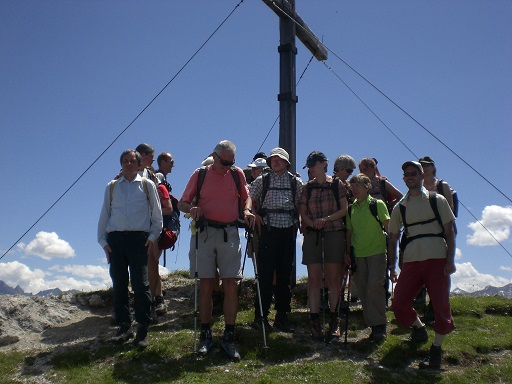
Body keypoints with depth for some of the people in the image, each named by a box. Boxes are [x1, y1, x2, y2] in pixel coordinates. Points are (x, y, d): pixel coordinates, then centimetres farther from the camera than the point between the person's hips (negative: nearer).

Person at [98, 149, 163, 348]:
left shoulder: (147, 185, 12)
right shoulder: (112, 187, 18)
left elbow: (157, 214, 11)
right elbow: (104, 215, 18)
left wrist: (152, 237, -1)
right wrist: (103, 240, 8)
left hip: (139, 238, -3)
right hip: (115, 238, 3)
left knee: (140, 284, -7)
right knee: (119, 284, 2)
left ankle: (142, 328, -3)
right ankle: (124, 326, 9)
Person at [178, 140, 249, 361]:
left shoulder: (237, 174, 9)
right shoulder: (200, 174, 6)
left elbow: (246, 199, 19)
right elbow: (182, 204, 8)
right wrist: (192, 209, -14)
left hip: (229, 233, 1)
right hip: (204, 233, -1)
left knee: (231, 285, -3)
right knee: (206, 285, 2)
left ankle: (229, 337, 5)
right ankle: (205, 335, 11)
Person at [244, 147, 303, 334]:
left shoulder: (296, 182, 12)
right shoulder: (262, 180, 9)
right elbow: (250, 196, -2)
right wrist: (248, 210, -21)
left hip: (288, 230, 2)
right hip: (268, 229, -2)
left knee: (285, 274, 7)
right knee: (265, 273, -4)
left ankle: (282, 316, 16)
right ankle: (260, 316, 2)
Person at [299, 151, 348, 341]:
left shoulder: (337, 184, 3)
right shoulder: (308, 187, 10)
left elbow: (344, 209, -1)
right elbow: (303, 213, 8)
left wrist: (326, 219, -14)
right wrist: (312, 223, -11)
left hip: (334, 234, -2)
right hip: (312, 235, 2)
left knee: (332, 278, 1)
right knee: (314, 278, -1)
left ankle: (334, 321, 9)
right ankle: (315, 321, 1)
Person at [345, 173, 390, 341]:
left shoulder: (377, 204, -2)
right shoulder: (351, 209, 11)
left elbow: (388, 227, 0)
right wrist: (348, 252, 12)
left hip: (377, 252, -5)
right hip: (358, 254, 5)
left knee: (374, 286, -13)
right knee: (363, 291, 4)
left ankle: (380, 325, -3)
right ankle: (373, 325, 14)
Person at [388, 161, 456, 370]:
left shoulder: (437, 200, 7)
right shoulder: (400, 207, 13)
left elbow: (449, 230, 5)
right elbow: (393, 239, 16)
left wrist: (450, 259, -6)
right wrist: (392, 267, 10)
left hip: (437, 259, -2)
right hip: (411, 260, 3)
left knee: (441, 305, -7)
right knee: (399, 303, -4)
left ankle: (436, 349, 10)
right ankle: (419, 328, 27)